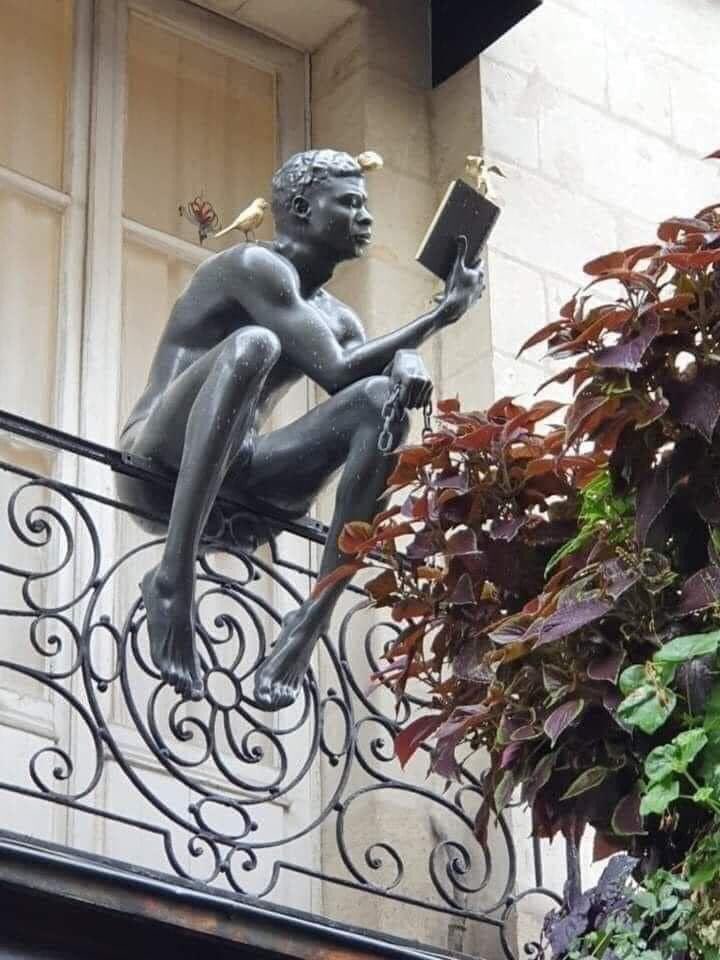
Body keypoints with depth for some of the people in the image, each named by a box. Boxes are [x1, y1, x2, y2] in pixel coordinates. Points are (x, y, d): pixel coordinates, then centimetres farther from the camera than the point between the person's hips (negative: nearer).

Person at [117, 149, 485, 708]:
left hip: (238, 486, 7)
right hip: (160, 466, -7)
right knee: (251, 344, -34)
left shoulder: (338, 318, 21)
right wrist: (441, 315, -10)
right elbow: (335, 372, -15)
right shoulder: (256, 265, -4)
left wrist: (406, 360, -17)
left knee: (382, 399, -14)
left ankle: (313, 620, -26)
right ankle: (173, 580, -41)